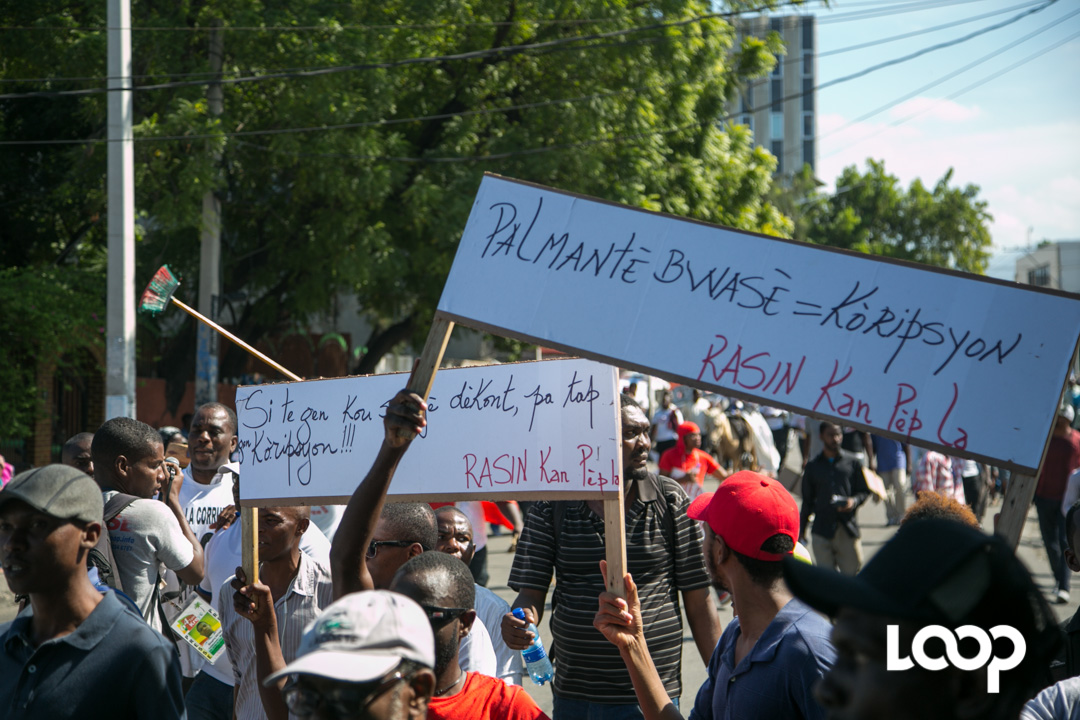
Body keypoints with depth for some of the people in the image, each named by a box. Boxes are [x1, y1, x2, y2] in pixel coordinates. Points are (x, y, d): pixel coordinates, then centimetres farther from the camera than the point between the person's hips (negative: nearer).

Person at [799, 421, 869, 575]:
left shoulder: (852, 464, 10)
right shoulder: (813, 467, 12)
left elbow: (864, 491, 13)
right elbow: (807, 500, 15)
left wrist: (854, 501, -9)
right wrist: (802, 530, 12)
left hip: (848, 529, 0)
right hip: (822, 531, 0)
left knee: (852, 571, -3)